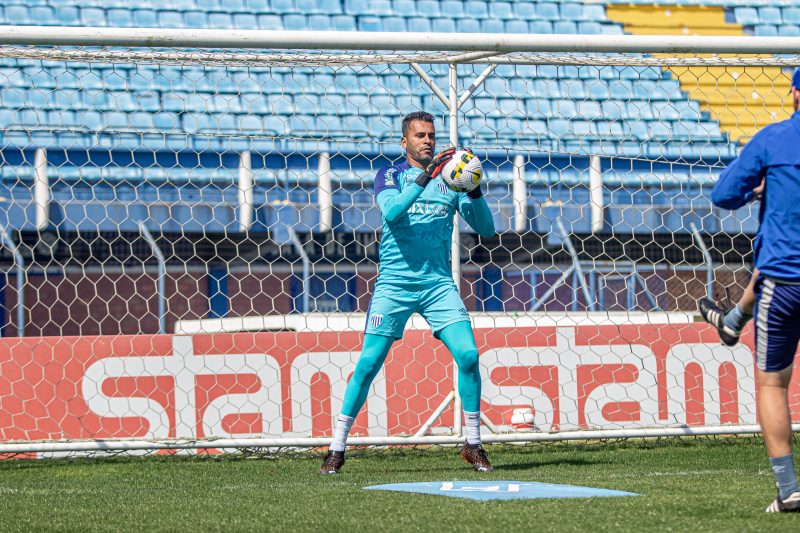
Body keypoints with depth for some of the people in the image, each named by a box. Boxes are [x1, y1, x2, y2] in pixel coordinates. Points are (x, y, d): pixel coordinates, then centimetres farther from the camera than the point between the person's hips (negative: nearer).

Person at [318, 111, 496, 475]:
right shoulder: (390, 176, 5)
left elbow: (486, 229, 5)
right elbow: (392, 212, -18)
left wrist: (474, 192, -12)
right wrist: (425, 176, -26)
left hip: (439, 284, 2)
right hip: (394, 284, -2)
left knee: (468, 355, -11)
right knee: (369, 362, -7)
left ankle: (473, 446, 3)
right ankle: (336, 449, 1)